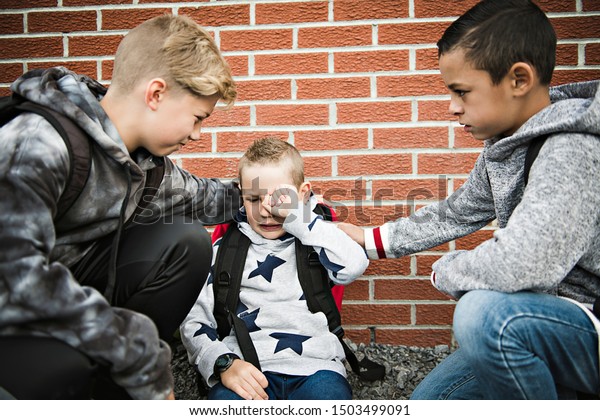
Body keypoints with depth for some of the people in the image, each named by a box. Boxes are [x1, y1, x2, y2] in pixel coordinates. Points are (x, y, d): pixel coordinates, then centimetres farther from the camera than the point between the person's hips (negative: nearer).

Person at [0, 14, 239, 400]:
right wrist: (138, 352, -33)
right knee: (63, 366, -39)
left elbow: (200, 197, 17)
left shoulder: (143, 159, -3)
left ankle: (111, 394, 1)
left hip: (70, 291, 8)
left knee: (186, 242, -7)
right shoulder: (38, 142, -28)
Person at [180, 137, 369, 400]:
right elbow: (194, 319, 10)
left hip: (313, 365, 1)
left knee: (330, 391, -31)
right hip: (247, 369, 0)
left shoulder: (313, 239, 14)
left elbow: (353, 266, -9)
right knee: (224, 398, -31)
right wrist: (224, 363, -9)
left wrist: (298, 217, -8)